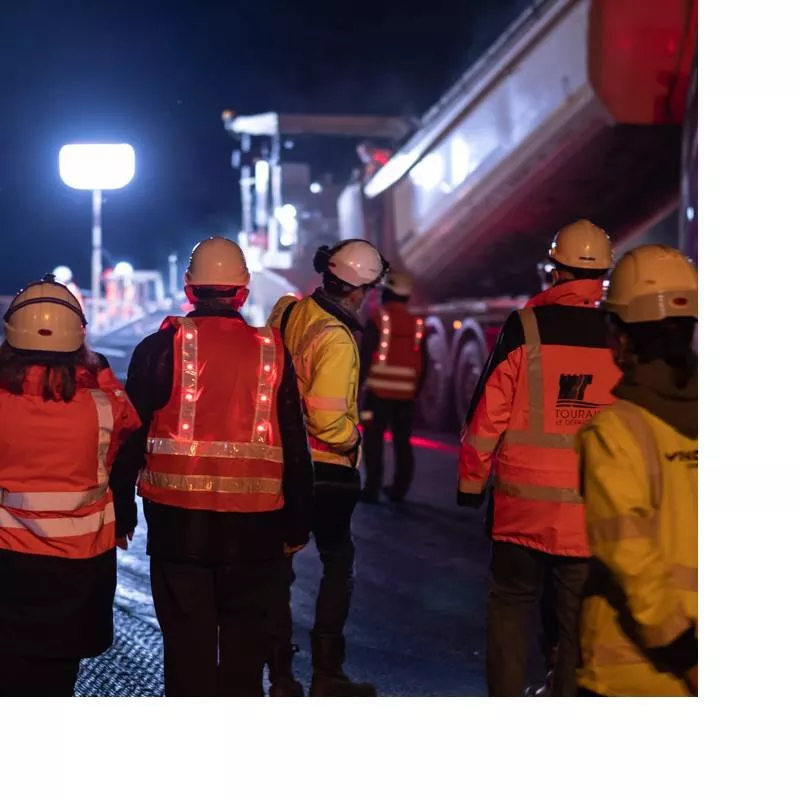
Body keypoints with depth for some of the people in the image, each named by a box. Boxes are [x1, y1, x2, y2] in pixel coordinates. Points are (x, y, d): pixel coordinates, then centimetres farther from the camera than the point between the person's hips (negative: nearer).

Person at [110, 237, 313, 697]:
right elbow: (295, 447, 7)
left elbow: (131, 433, -1)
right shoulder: (273, 352, 3)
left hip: (179, 520, -1)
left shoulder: (162, 347, -3)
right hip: (253, 525, 1)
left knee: (187, 643, 6)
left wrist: (122, 509, 9)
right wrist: (297, 525, 15)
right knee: (245, 643, 13)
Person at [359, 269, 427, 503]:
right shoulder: (417, 324, 7)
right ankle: (399, 489, 14)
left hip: (379, 390, -4)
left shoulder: (378, 319, -6)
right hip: (406, 393, 4)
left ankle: (372, 489, -3)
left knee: (373, 440, 0)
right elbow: (423, 364, 10)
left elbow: (365, 356, -10)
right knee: (403, 441, 11)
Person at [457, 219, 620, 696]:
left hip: (523, 503, -1)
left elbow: (487, 414, -6)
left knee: (512, 604, 15)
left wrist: (471, 484, 5)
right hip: (595, 510, 1)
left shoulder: (526, 328, -7)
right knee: (581, 620, 9)